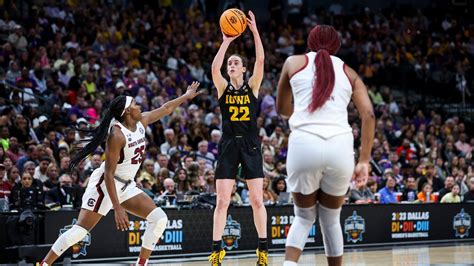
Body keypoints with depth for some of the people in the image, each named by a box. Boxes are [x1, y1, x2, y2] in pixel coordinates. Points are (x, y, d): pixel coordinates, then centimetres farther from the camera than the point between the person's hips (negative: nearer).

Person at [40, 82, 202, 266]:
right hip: (106, 185, -9)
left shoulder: (141, 122, 1)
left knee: (159, 219, -1)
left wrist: (187, 96, 28)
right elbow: (109, 173, -25)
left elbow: (166, 109, 21)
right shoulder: (117, 134, -23)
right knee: (80, 230, -13)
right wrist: (118, 209, -29)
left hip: (127, 186, 9)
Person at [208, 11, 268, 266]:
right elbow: (214, 67, -15)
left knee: (257, 200, -1)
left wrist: (255, 31, -14)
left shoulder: (252, 86, 4)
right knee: (222, 201, -4)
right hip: (228, 145, 0)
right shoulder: (223, 87, 5)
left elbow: (260, 61, -10)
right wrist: (226, 41, -16)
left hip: (250, 145, 0)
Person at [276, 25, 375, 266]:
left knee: (304, 216, 17)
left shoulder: (294, 63, 17)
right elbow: (368, 115, 6)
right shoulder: (348, 72, 19)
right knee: (331, 219, 20)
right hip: (340, 146, 1)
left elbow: (282, 108, 28)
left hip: (304, 144, -1)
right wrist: (364, 160, 4)